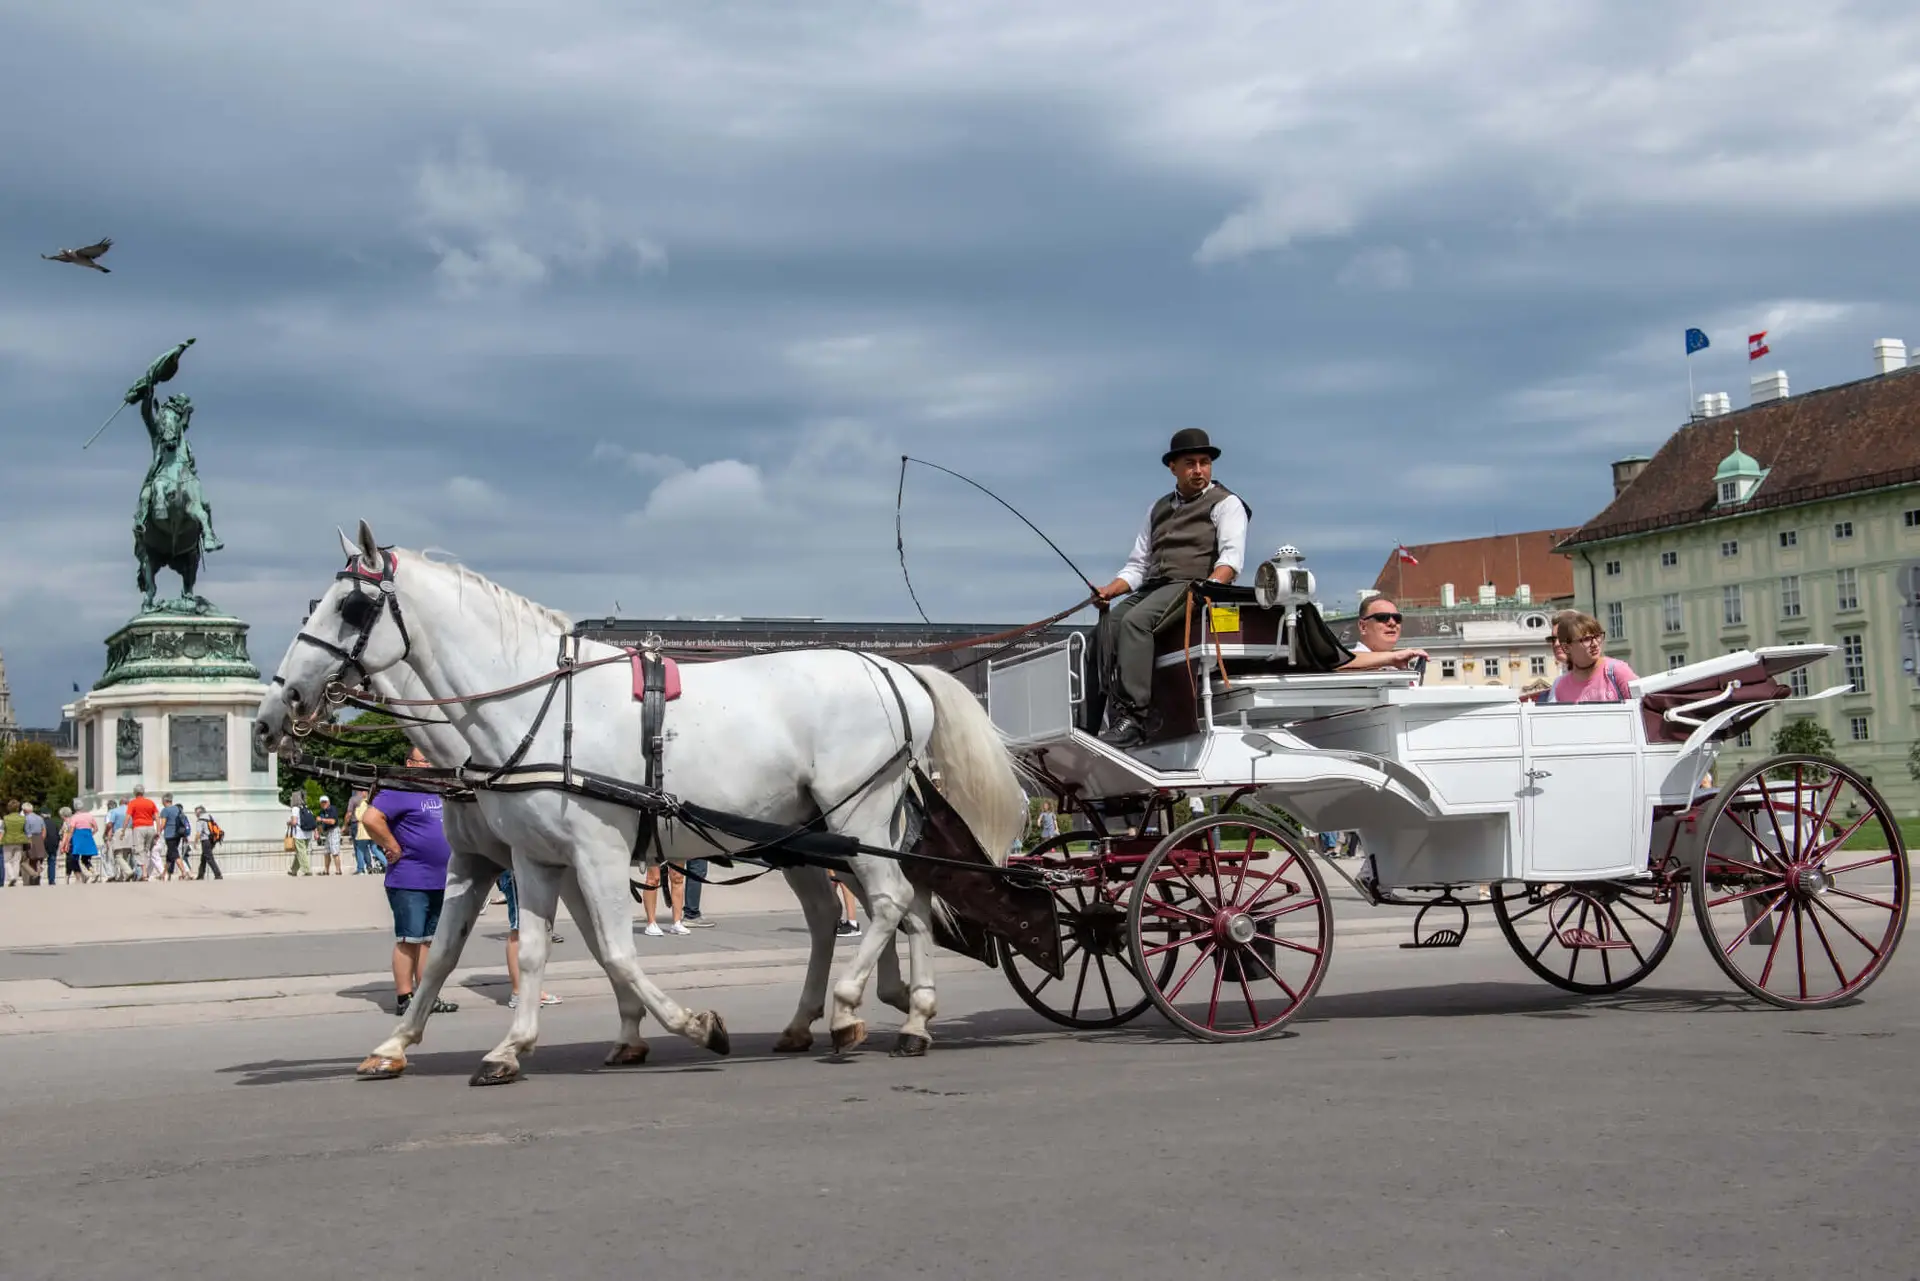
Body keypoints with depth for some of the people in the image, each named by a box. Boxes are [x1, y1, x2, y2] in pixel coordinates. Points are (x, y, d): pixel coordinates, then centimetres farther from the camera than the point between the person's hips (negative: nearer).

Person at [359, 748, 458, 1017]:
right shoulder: (398, 792, -9)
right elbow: (372, 818, -22)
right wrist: (394, 849, -17)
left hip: (440, 881, 8)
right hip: (409, 881, -8)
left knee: (429, 940, 11)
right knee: (409, 940, -5)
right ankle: (404, 999, -2)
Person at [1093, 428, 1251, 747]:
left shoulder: (1226, 503, 9)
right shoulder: (1159, 508, 27)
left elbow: (1232, 556, -7)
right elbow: (1138, 564, 23)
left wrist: (1209, 587, -27)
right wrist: (1110, 589, 3)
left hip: (1191, 587, -6)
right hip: (1153, 588, 6)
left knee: (1135, 621, -32)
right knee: (1108, 624, -22)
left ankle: (1134, 716, -37)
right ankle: (1117, 713, -29)